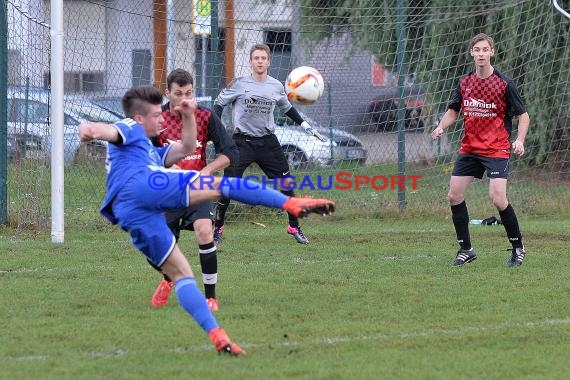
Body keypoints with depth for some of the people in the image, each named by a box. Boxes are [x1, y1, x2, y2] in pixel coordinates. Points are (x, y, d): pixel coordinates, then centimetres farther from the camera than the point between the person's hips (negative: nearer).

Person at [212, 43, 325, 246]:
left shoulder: (276, 87, 4)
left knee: (286, 181, 0)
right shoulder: (240, 84, -6)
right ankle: (217, 229, 3)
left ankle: (294, 227, 14)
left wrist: (305, 125, 18)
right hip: (243, 141, -3)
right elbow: (219, 104, 0)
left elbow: (287, 108, 23)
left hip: (268, 141, 3)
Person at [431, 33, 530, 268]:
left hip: (497, 149, -5)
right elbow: (453, 111, 16)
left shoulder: (504, 83, -8)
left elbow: (523, 115, -3)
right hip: (469, 149, 5)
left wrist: (520, 140, -19)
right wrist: (441, 127, -4)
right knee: (454, 196, 1)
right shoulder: (464, 83, 5)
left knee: (497, 198, -18)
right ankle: (466, 250, 15)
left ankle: (517, 248, 1)